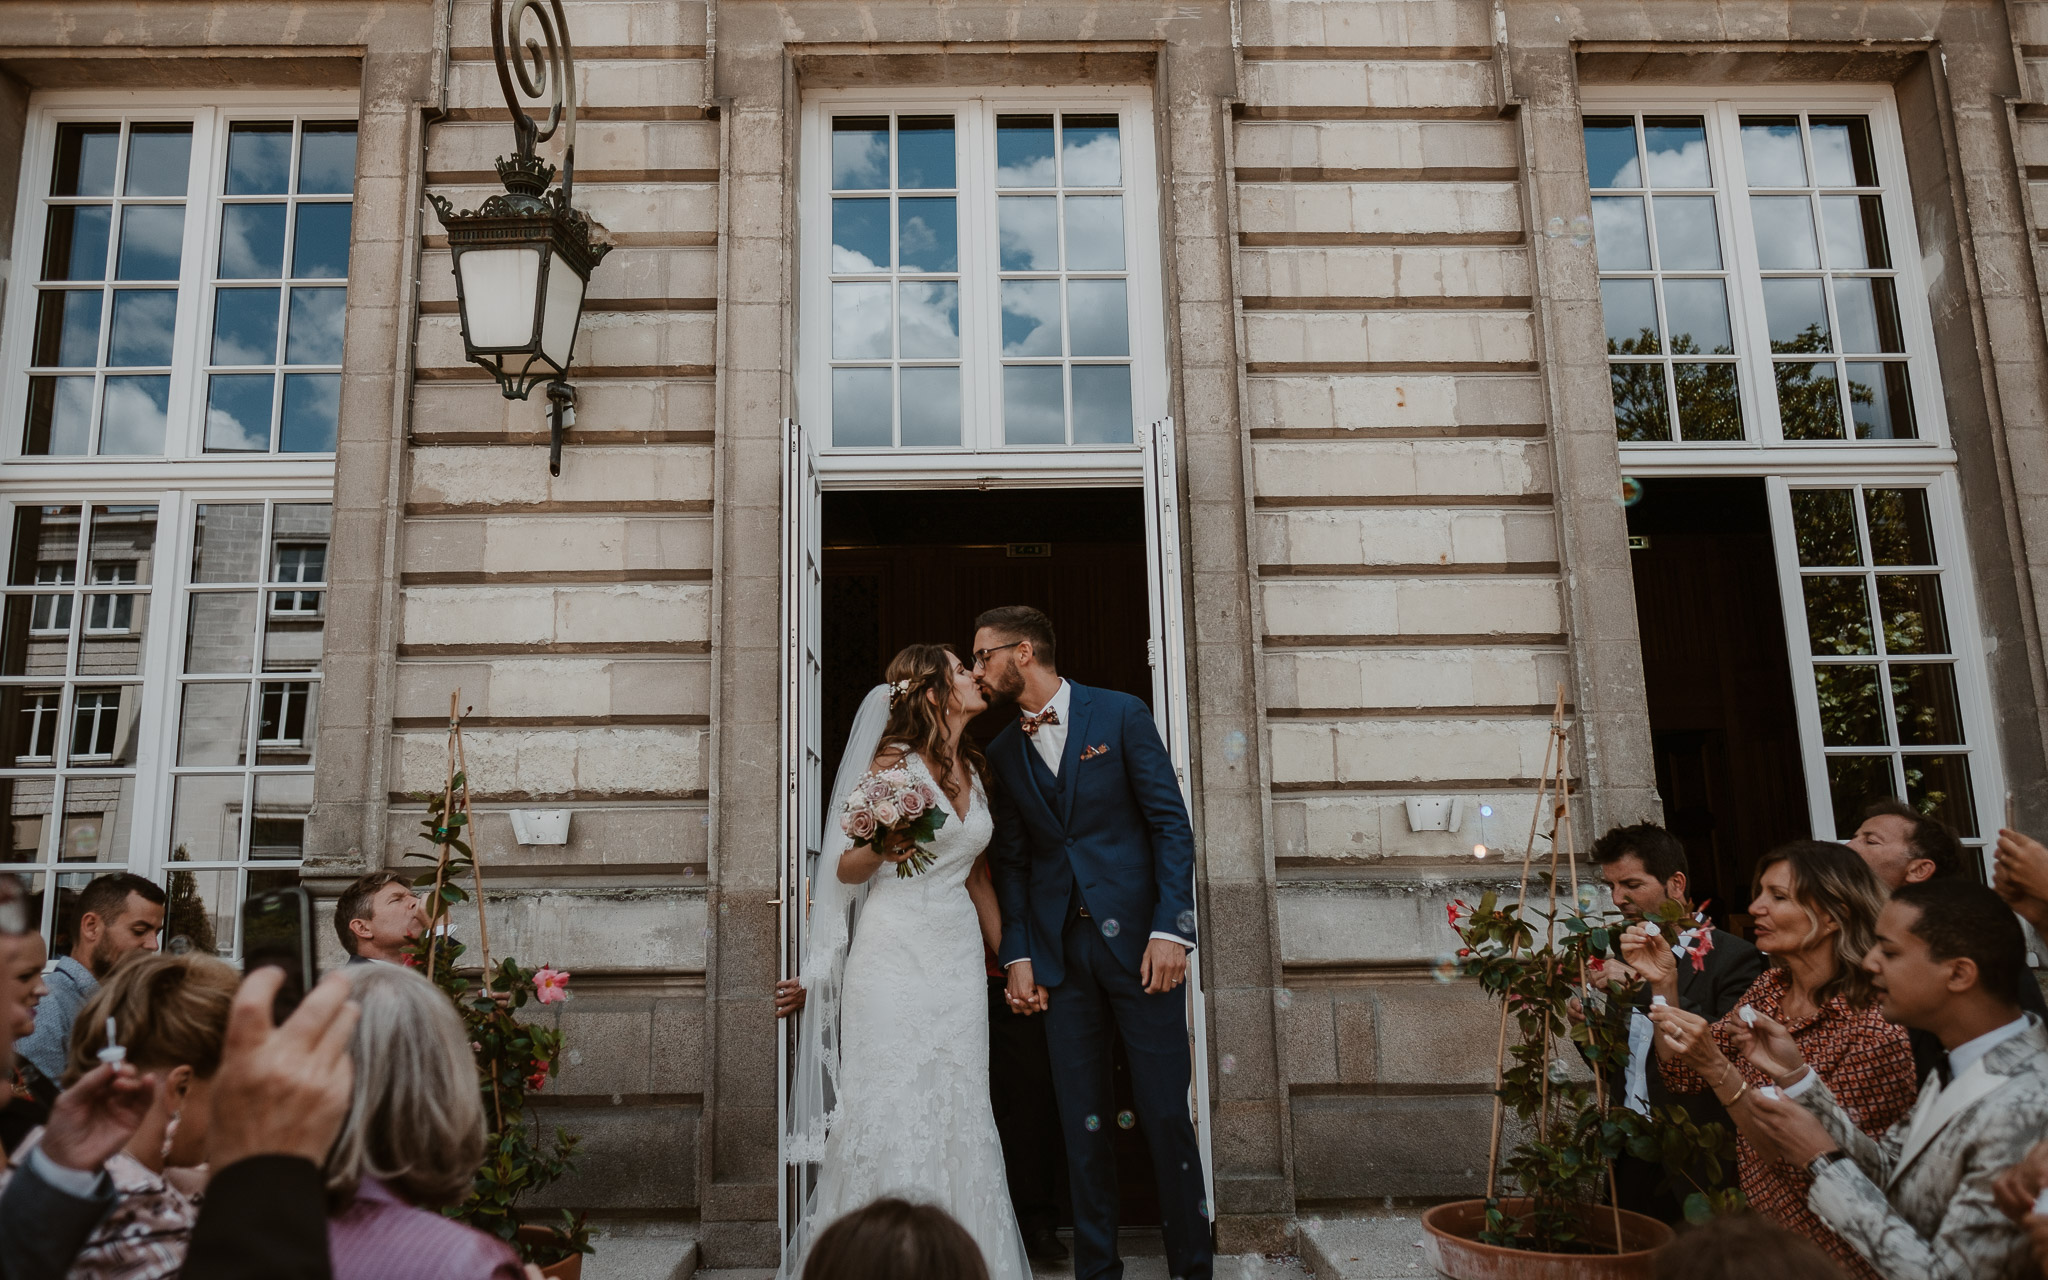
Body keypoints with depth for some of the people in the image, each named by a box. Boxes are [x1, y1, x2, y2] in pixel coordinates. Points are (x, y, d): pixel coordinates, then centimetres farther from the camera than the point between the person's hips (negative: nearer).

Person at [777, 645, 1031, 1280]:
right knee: (891, 1113, -2)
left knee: (957, 1114, 5)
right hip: (894, 956, -5)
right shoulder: (895, 763, -6)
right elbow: (846, 869, -2)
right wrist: (883, 850, -24)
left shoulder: (973, 770, 12)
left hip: (957, 959, 6)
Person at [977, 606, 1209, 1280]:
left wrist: (1170, 928, -12)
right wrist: (1017, 955, 2)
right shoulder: (1003, 752, 11)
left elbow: (1172, 824, -4)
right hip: (1060, 950, 4)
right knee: (1082, 1120, 8)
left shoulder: (1121, 714, -1)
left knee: (1165, 1112, 1)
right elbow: (1011, 861, 12)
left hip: (1138, 939, -3)